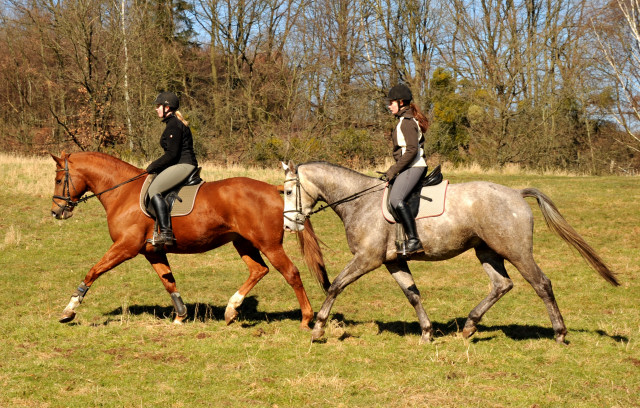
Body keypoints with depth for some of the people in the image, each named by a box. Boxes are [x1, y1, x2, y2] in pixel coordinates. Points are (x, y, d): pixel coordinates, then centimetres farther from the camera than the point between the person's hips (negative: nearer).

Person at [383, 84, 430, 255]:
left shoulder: (406, 122, -13)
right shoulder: (407, 120, 18)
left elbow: (412, 150, -21)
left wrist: (394, 170, -18)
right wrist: (395, 168, 19)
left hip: (413, 167, -12)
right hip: (410, 168, 12)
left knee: (396, 199, -29)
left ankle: (414, 240, -33)